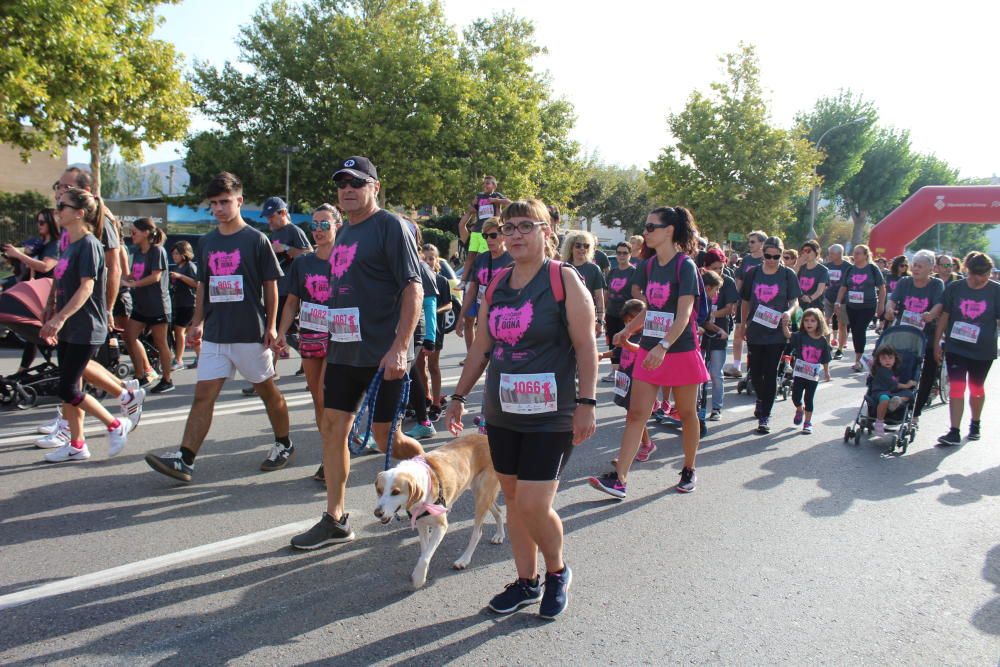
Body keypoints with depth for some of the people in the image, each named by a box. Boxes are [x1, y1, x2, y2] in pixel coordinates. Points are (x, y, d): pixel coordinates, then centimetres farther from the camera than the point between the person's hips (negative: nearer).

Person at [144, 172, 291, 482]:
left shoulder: (256, 240, -5)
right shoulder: (207, 242, 10)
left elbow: (271, 285, -4)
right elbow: (203, 286, 17)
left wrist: (271, 325, -8)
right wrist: (197, 323, 11)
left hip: (251, 333, -4)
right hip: (215, 334, 5)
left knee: (268, 391, 9)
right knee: (203, 396, -1)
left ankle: (284, 444, 26)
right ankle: (184, 459, -2)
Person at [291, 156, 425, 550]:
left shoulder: (389, 226, -9)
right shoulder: (344, 232, 16)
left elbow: (413, 289, -16)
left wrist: (400, 346, -23)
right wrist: (332, 345, 20)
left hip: (383, 354, -8)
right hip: (344, 350, 8)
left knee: (386, 436, 0)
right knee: (332, 428, 6)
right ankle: (335, 521, 17)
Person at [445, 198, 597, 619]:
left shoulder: (564, 280, -7)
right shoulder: (496, 285, 9)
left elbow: (586, 346, -9)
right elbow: (480, 348, 15)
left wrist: (587, 403, -15)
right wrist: (459, 397, 16)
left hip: (550, 415, -6)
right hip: (502, 413, 6)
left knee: (534, 506, -7)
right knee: (513, 500, 12)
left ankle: (557, 572, 22)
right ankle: (526, 581, 30)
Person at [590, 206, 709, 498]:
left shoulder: (685, 266, -12)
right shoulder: (649, 265, 8)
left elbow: (684, 314, -21)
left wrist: (664, 345, -32)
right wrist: (629, 330, 22)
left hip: (681, 351, -6)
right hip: (649, 350, 6)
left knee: (687, 414, 10)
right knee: (636, 413, -1)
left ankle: (689, 471, 29)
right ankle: (618, 479, -3)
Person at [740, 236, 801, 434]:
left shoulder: (788, 274, 0)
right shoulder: (753, 273, 4)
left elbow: (795, 301, -1)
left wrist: (789, 312, -22)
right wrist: (743, 325, 13)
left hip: (777, 332, -2)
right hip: (755, 331, 2)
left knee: (770, 373, -1)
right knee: (754, 371, 9)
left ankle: (765, 416, 6)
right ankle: (761, 399, 40)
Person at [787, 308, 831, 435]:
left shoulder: (823, 340, -2)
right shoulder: (799, 336, -7)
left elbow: (825, 359, 8)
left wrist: (826, 372, 16)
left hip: (813, 375, 0)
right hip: (799, 373, 0)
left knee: (809, 399, 5)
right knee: (796, 397, 2)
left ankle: (808, 422, 20)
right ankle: (799, 410, 35)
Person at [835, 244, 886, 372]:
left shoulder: (873, 269, -2)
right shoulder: (850, 269, 7)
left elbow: (882, 287, 2)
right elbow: (843, 287, 12)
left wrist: (881, 305, -2)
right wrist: (838, 302, 3)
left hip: (868, 307, -4)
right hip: (851, 306, 4)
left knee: (860, 331, -11)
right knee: (854, 332, 7)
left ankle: (858, 360, -6)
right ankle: (859, 359, 18)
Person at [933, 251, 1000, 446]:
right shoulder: (954, 288, -4)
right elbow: (944, 317, 1)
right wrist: (936, 344, 0)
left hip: (983, 350, 1)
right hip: (955, 348, 0)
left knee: (976, 389, 16)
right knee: (956, 387, -7)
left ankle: (975, 424, 37)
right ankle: (954, 432, -6)